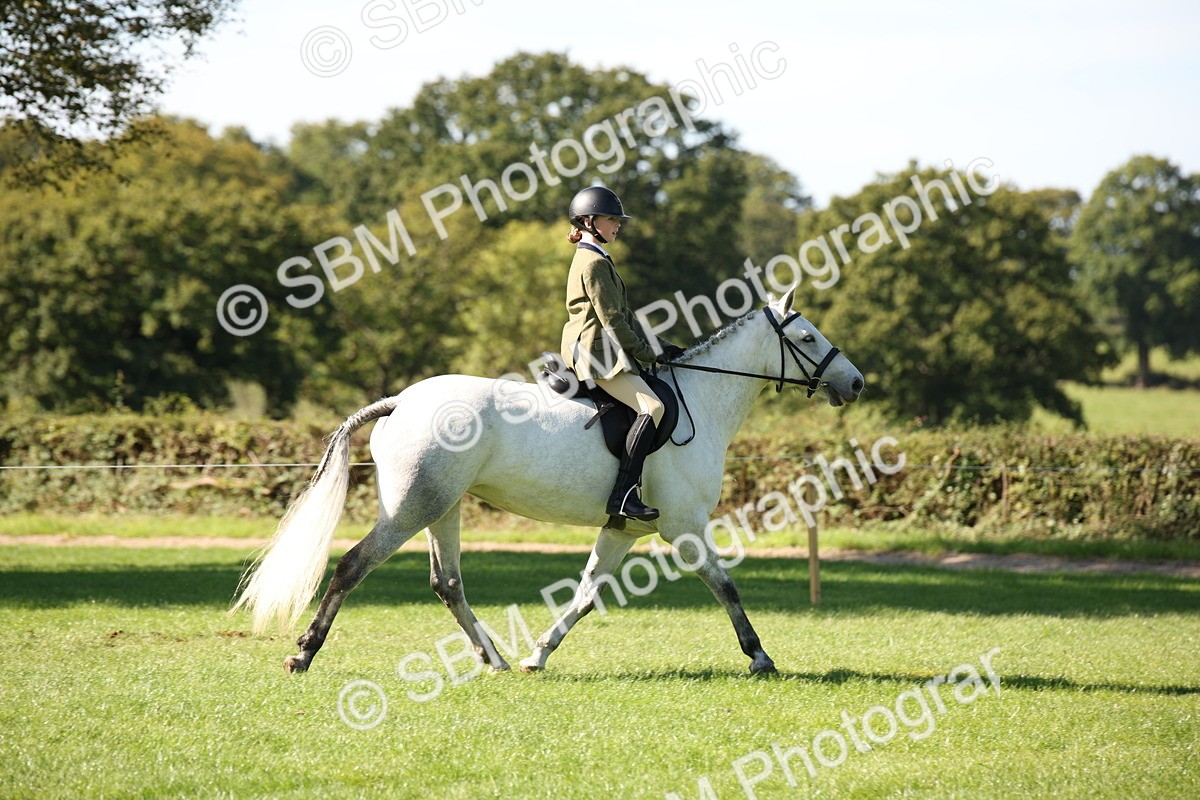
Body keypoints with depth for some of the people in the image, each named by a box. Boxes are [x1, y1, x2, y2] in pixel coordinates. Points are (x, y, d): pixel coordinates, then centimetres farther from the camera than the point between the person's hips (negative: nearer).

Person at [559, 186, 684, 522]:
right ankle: (624, 495, -33)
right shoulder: (594, 263, -11)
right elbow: (612, 320, -16)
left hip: (603, 352, 11)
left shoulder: (596, 259, 22)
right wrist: (648, 353, -9)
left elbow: (624, 316, 24)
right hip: (597, 355, -11)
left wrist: (658, 346, 16)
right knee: (651, 406, -26)